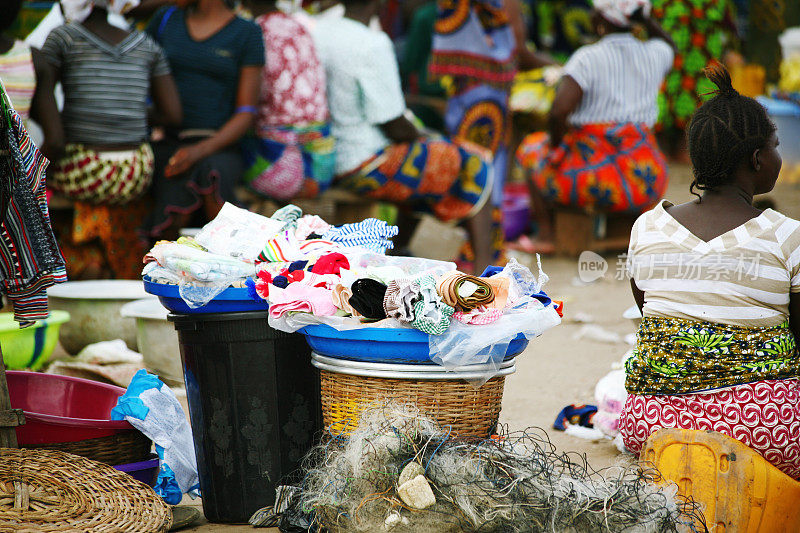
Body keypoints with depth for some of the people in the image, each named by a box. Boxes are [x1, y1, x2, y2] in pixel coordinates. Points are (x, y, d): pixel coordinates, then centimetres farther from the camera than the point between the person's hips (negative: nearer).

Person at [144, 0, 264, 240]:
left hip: (219, 151, -1)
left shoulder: (248, 34, 3)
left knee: (210, 172, -39)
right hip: (168, 146, 1)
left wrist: (200, 151, -19)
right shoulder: (165, 19, 13)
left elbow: (247, 114, -4)